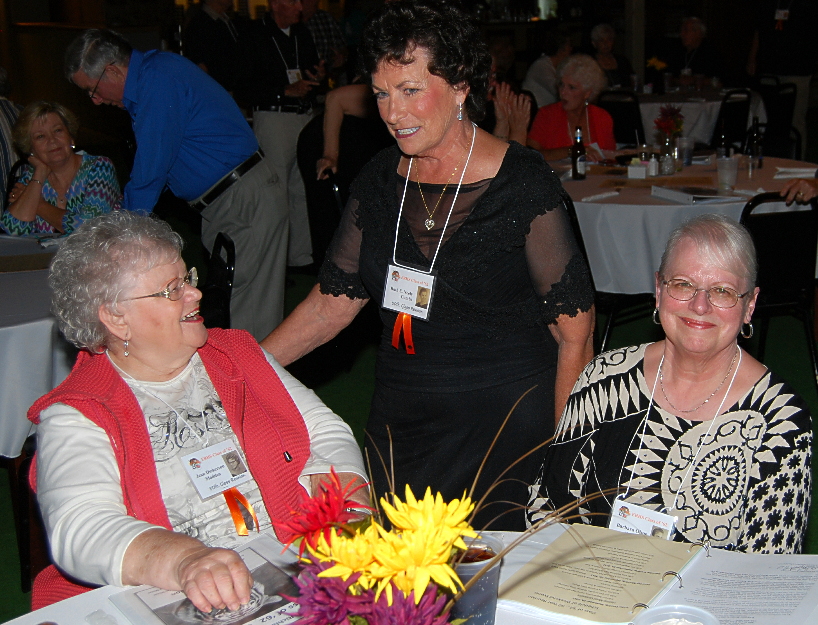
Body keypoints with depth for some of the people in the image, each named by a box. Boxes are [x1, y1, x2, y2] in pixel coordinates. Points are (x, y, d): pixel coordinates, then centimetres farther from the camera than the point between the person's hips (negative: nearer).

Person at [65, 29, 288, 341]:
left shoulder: (160, 80, -17)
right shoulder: (149, 78, 14)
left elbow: (150, 172, -16)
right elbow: (151, 167, 22)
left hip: (248, 203, -10)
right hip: (219, 208, 10)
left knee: (249, 320, -7)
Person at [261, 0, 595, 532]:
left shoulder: (523, 183, -11)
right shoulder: (381, 179, 4)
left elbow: (574, 327, -9)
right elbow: (335, 298, 7)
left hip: (506, 426, -4)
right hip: (401, 421, 5)